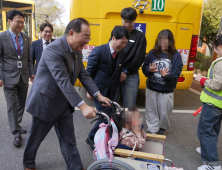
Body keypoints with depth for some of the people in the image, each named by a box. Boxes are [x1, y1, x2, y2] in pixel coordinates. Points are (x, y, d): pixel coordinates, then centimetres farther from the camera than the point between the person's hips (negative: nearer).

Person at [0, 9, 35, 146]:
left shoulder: (27, 38, 6)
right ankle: (17, 133, 9)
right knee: (12, 106, 1)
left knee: (21, 103, 14)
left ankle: (17, 124, 33)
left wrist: (31, 73, 8)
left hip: (24, 77, 4)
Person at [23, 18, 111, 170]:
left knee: (69, 140, 12)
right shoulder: (53, 49, -26)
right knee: (36, 138, 17)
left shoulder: (77, 52, 1)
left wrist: (98, 95, -8)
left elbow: (84, 75, 3)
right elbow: (63, 81, -33)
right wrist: (83, 106, -36)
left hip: (64, 105, 6)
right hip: (46, 103, -6)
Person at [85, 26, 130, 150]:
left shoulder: (122, 54, 4)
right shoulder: (98, 51, -14)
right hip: (99, 90, -6)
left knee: (110, 116, 10)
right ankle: (92, 138, 17)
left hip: (112, 91, 6)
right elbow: (89, 72, -10)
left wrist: (120, 76, 2)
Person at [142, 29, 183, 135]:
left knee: (164, 112, 11)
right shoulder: (152, 53, 0)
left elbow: (176, 73, -12)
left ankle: (162, 128, 40)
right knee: (151, 110, 12)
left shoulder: (176, 55, -5)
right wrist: (150, 70, -24)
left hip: (167, 90, -1)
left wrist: (166, 75, -32)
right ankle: (152, 130, 31)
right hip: (151, 88, 2)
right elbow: (144, 68, -1)